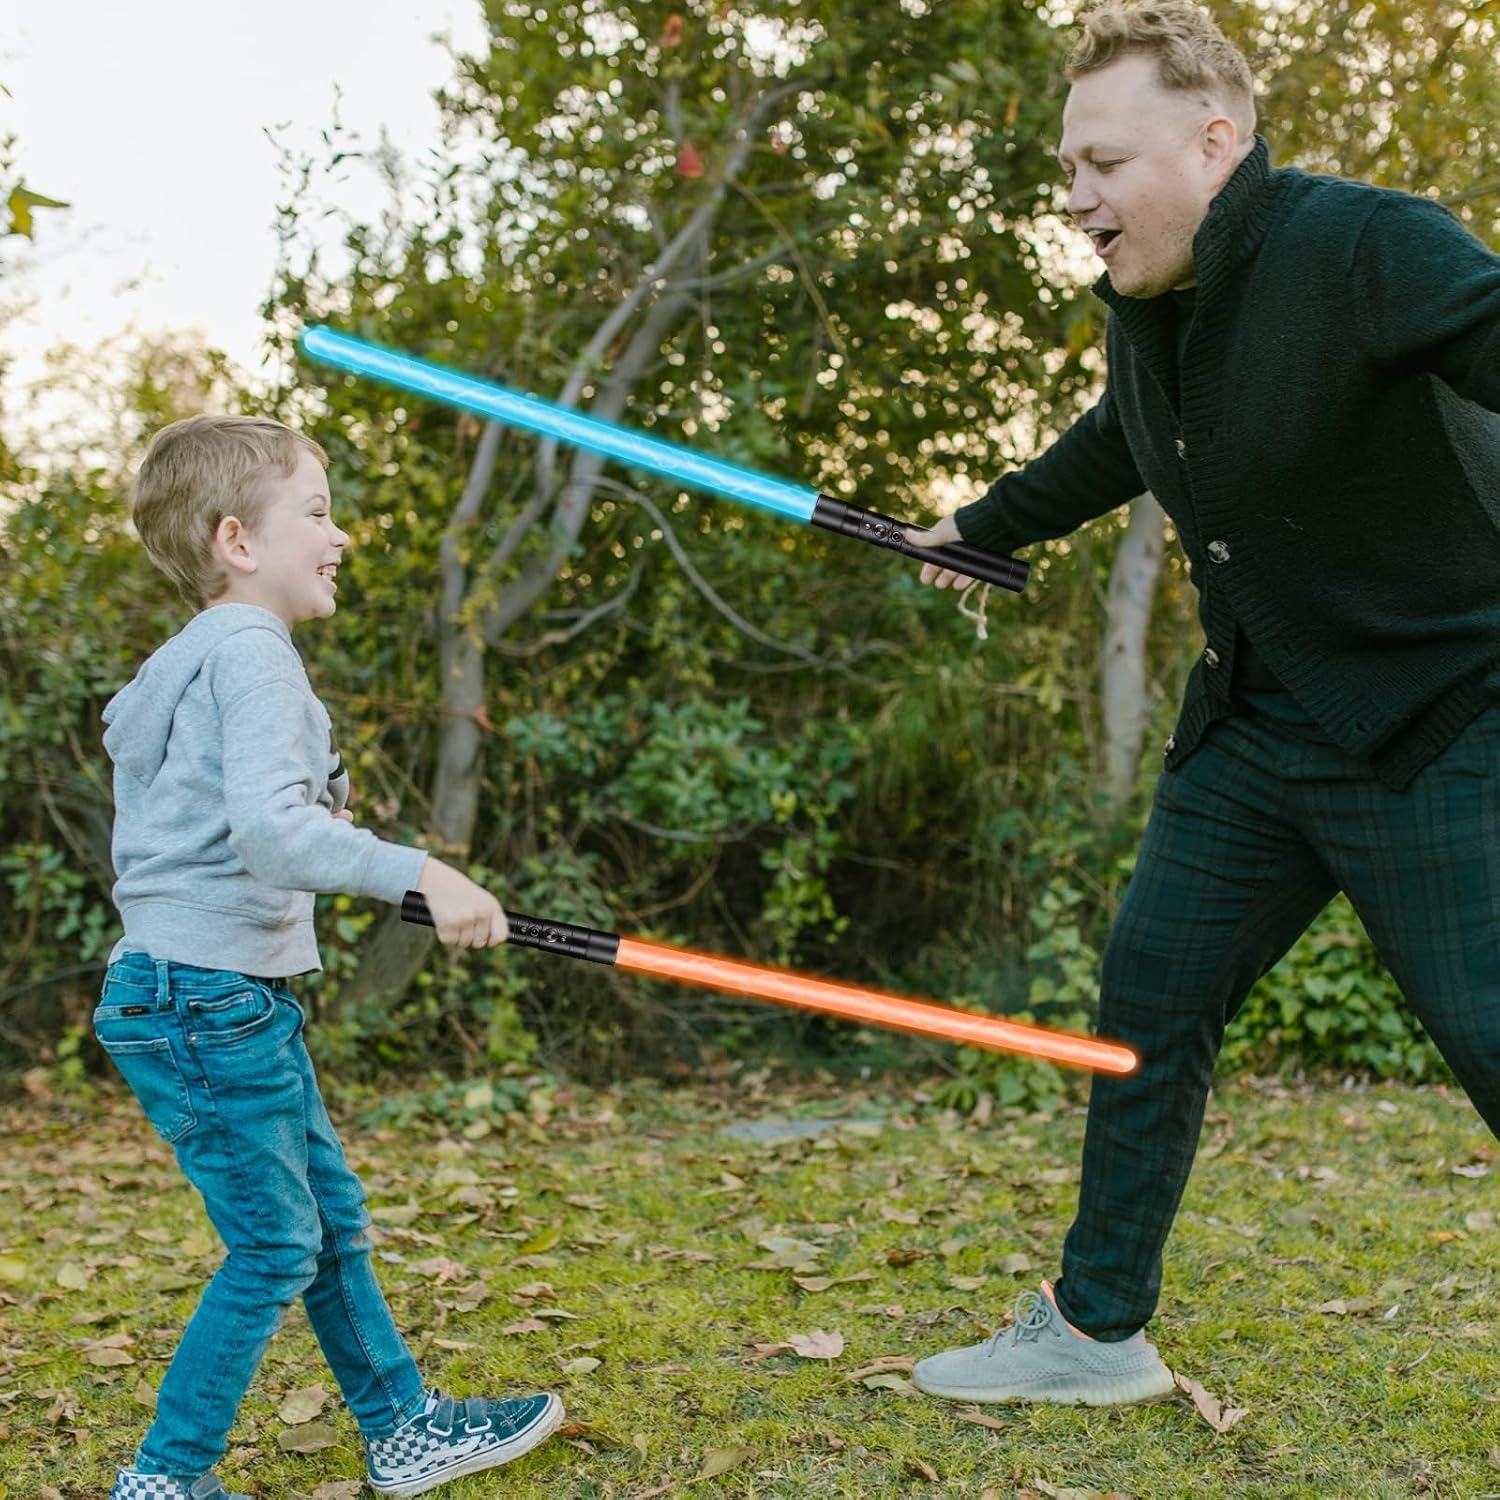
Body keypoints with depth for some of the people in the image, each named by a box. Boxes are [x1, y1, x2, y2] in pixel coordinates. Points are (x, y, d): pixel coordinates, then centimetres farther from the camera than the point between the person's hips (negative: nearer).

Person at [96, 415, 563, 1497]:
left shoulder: (195, 659, 16)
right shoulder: (250, 651, -17)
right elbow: (272, 831, -30)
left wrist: (320, 817, 19)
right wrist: (420, 874, -31)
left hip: (233, 1000, 11)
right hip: (205, 1000, -11)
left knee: (332, 1216, 18)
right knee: (275, 1247, 0)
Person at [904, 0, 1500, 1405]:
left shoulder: (1362, 246, -21)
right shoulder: (1145, 310, 6)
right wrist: (979, 527, 41)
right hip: (1255, 731, 8)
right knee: (1148, 992, 10)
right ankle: (1096, 1328, 25)